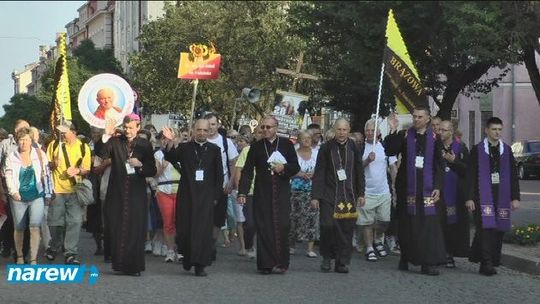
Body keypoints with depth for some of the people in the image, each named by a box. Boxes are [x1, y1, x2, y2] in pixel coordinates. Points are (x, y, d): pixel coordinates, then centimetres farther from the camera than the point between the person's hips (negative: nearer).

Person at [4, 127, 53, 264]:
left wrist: (48, 194, 3)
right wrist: (13, 191, -16)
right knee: (19, 228, 11)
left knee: (35, 227, -13)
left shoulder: (40, 154, 0)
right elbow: (9, 176, -1)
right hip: (19, 198, 1)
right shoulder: (11, 157, 2)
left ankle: (33, 260, -11)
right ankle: (19, 256, 29)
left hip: (37, 196, -1)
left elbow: (46, 175, 3)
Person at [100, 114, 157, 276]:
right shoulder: (115, 141, 4)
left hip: (136, 193, 0)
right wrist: (106, 135, -22)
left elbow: (152, 171, 5)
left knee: (136, 230, -1)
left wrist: (140, 165, -14)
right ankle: (120, 264, 10)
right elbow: (102, 155, -14)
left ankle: (134, 266, 5)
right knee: (117, 229, 2)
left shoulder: (145, 145, 5)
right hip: (117, 193, 0)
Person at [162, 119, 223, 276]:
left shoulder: (214, 150, 6)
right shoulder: (184, 148, 6)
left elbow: (219, 174, 7)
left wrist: (216, 195, 0)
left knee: (203, 229, -5)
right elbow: (171, 158, -11)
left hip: (206, 197, -1)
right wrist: (170, 143, -28)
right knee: (184, 229, 2)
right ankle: (187, 257, 25)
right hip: (186, 195, 1)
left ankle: (200, 265, -1)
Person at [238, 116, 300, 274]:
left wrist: (283, 168, -11)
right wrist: (242, 192, -6)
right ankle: (265, 263, 2)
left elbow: (296, 167, 10)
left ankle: (281, 263, 4)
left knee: (281, 228, -4)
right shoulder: (256, 147, 7)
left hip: (282, 194, 0)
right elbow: (247, 171, 3)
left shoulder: (287, 144, 7)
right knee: (264, 228, -2)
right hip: (262, 194, 0)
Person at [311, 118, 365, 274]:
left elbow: (359, 172, 12)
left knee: (346, 229, 0)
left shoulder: (354, 148, 6)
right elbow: (318, 173, 0)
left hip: (349, 195, 2)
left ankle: (342, 262, 8)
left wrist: (361, 194, 8)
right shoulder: (326, 148, 0)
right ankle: (327, 258, 8)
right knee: (328, 225, -12)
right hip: (329, 195, -2)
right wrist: (315, 196, -5)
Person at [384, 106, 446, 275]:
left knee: (428, 222, -7)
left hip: (427, 187, -1)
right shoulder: (404, 135, 6)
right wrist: (392, 131, -13)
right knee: (407, 223, 5)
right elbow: (389, 151, -7)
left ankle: (429, 263, -7)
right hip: (407, 185, 1)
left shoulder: (434, 138, 5)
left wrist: (437, 187, -4)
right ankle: (405, 258, 17)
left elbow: (438, 165, 4)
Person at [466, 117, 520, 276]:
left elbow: (513, 176, 12)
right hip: (483, 196, -4)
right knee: (486, 228, -11)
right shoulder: (477, 150, 1)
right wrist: (469, 198, -6)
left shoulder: (506, 150, 10)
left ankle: (493, 260, 17)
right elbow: (470, 176, -1)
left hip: (501, 196, 4)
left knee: (499, 229, 4)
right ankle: (486, 264, -10)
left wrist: (515, 197, 6)